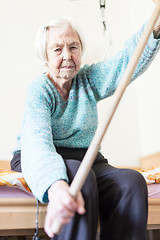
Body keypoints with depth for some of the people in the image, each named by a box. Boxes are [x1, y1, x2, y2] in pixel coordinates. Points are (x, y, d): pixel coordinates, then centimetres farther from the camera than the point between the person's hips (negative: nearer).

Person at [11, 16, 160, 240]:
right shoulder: (39, 90, -8)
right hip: (41, 161, -4)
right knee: (77, 173, -39)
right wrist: (55, 184, -49)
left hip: (87, 159, 4)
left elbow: (127, 61, -6)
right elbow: (36, 139, -27)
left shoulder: (88, 80, 9)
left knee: (132, 181, -27)